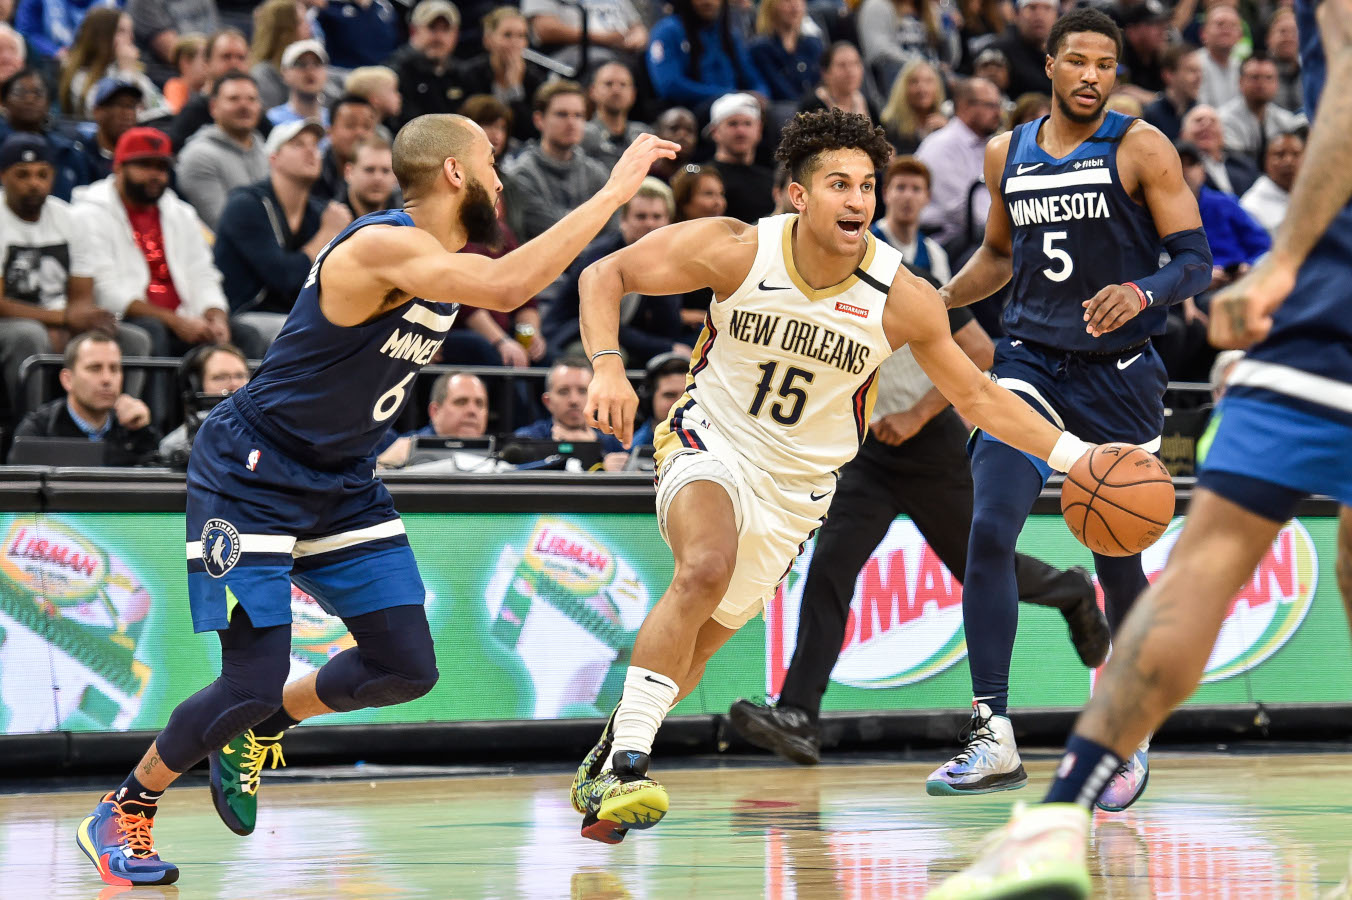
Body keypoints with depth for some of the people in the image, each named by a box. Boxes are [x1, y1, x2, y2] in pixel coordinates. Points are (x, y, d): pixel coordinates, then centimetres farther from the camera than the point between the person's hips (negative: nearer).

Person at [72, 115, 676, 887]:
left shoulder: (443, 258, 2)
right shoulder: (383, 246, -27)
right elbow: (507, 287, -42)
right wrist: (613, 192, -37)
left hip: (341, 483, 9)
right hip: (251, 476, -9)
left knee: (407, 668, 3)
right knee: (254, 679, -13)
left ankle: (257, 734, 27)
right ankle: (124, 811, 9)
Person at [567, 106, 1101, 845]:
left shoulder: (902, 299, -15)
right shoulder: (738, 251, -19)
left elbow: (976, 395, -3)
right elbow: (605, 275, -10)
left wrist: (1075, 455, -11)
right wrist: (607, 368, -27)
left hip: (796, 486, 3)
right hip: (711, 444, -3)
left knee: (700, 639, 9)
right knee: (706, 569, -32)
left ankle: (603, 769, 35)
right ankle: (625, 766, -28)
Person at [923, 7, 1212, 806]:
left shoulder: (1141, 149, -5)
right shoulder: (1008, 155, 8)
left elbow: (1197, 261, -9)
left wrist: (1141, 293, -29)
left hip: (1119, 373, -3)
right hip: (1032, 362, 3)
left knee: (1118, 560, 4)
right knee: (989, 531, -17)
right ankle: (994, 739, -16)